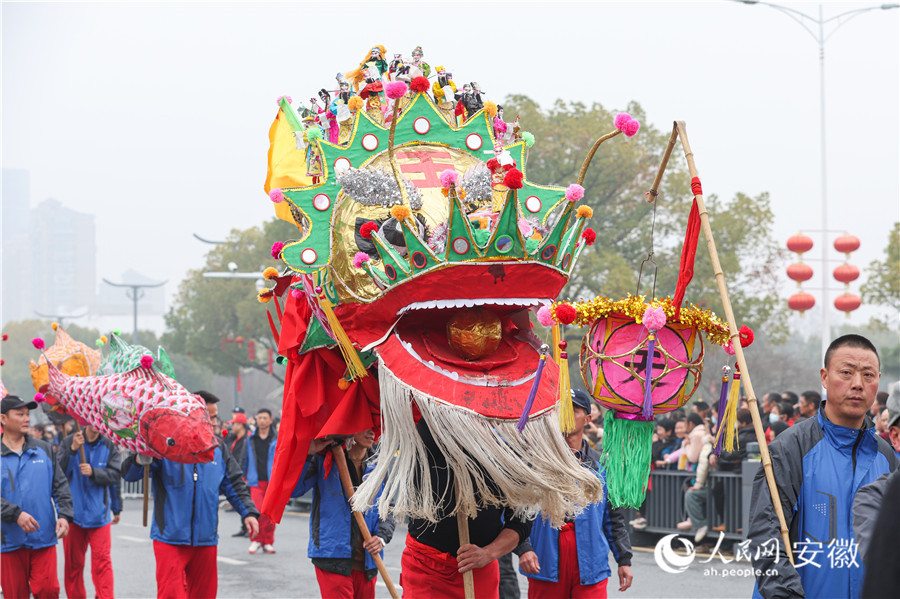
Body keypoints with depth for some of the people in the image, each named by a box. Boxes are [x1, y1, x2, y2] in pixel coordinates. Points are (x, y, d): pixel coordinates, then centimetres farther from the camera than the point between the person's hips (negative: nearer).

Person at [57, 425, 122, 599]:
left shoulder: (109, 446, 1)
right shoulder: (69, 442, -1)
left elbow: (115, 474, -4)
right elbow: (58, 471, -10)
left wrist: (93, 472, -17)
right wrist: (72, 450, -22)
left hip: (99, 513, 0)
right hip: (73, 512, 0)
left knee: (102, 559, -8)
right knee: (73, 561, 8)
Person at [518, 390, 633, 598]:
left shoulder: (601, 464, 14)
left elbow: (614, 518, 17)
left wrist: (624, 560, 11)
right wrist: (523, 548, -15)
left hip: (590, 563, 1)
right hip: (545, 561, -1)